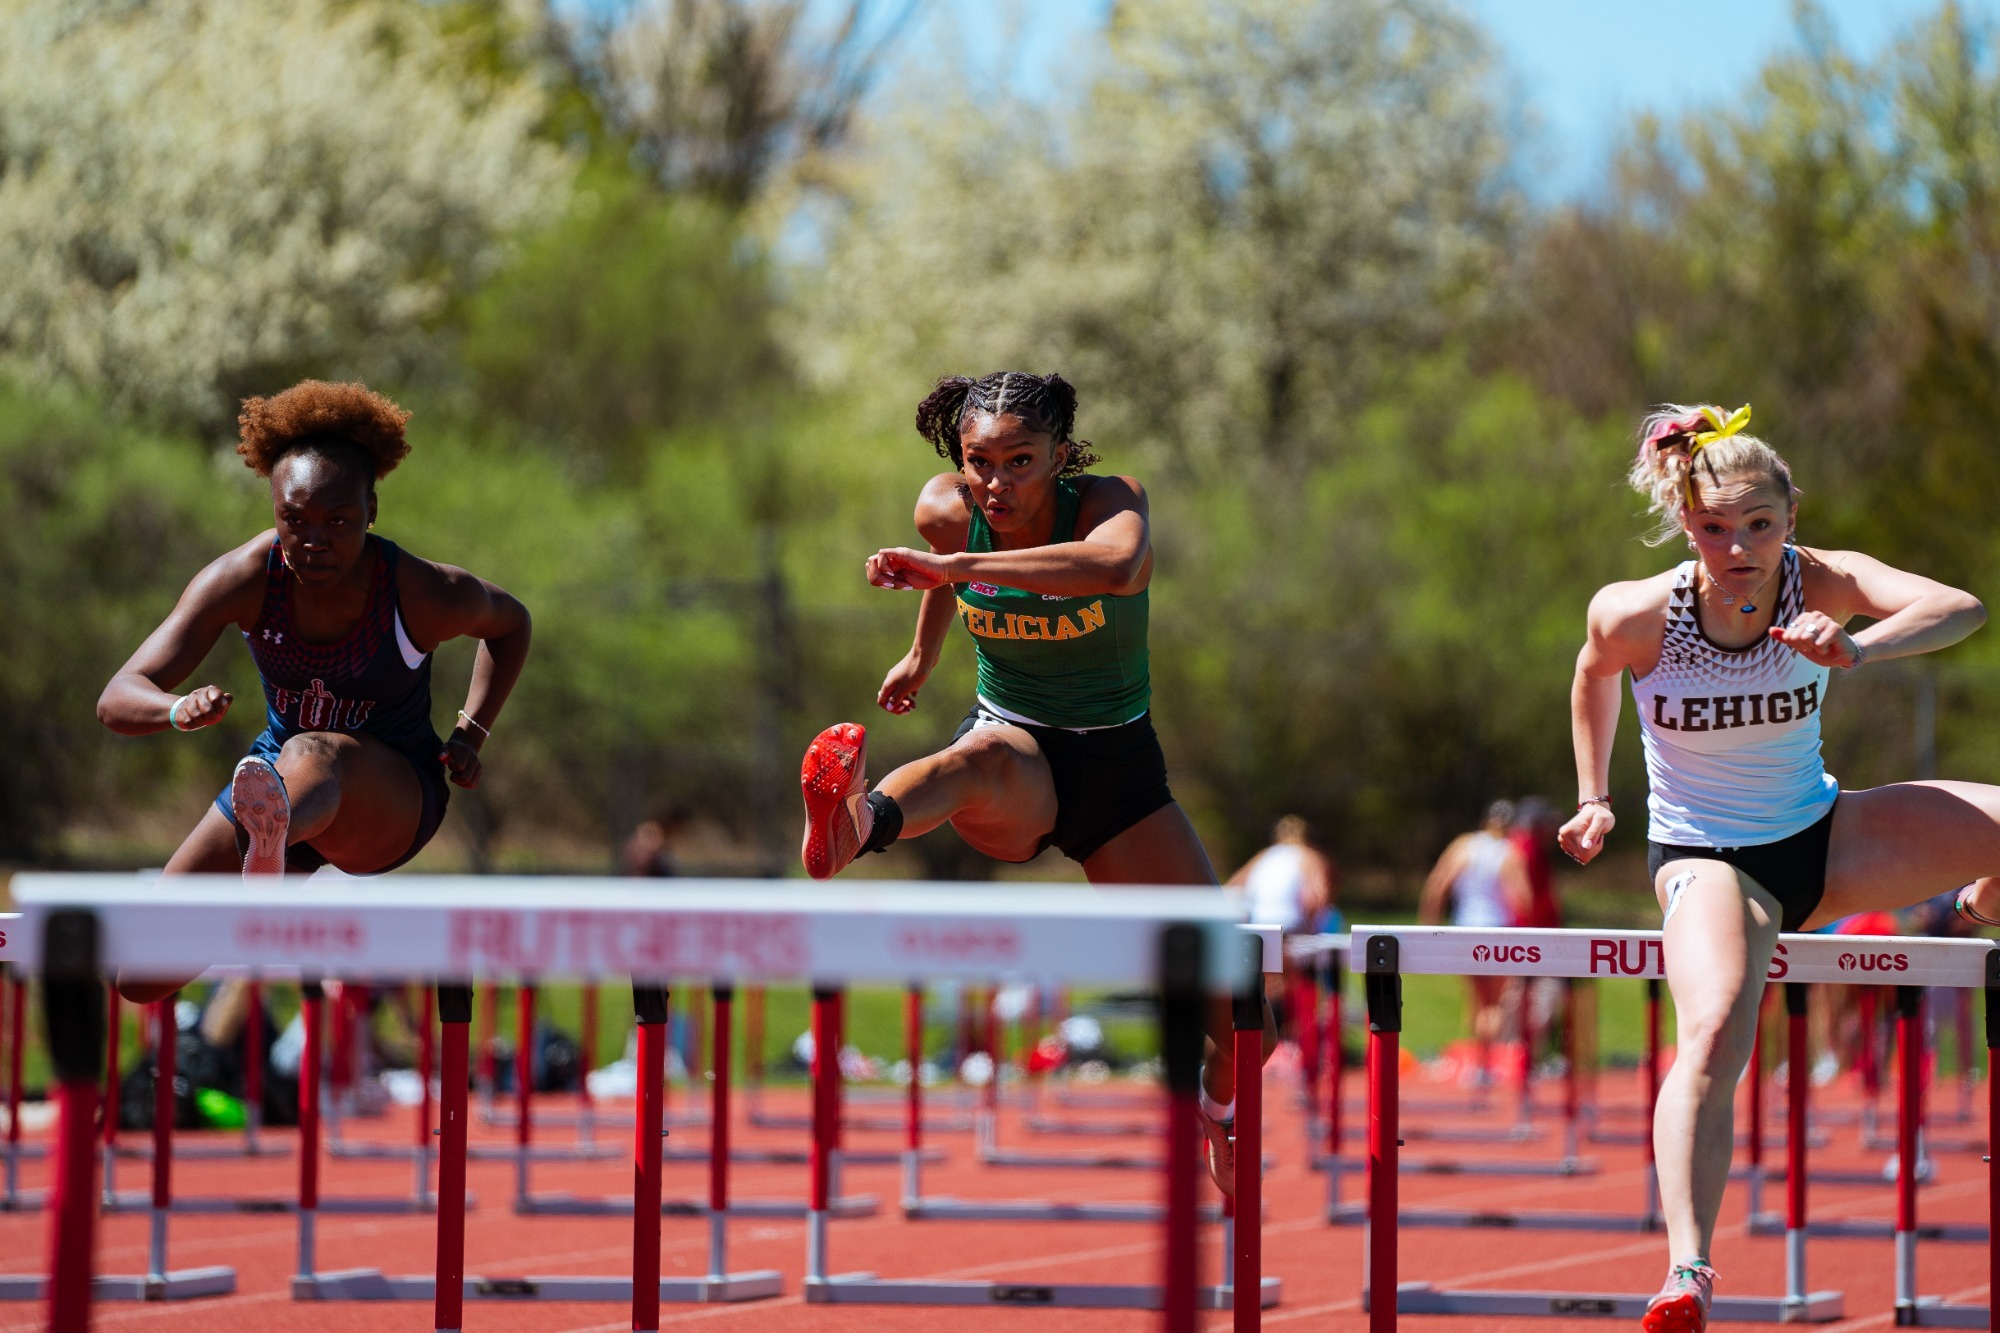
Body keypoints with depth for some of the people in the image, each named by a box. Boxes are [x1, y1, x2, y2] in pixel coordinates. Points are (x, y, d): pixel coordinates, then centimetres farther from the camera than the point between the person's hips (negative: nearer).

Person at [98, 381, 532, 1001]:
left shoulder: (427, 595, -21)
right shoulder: (244, 578, -20)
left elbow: (510, 623, 6)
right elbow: (119, 699, -26)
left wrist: (471, 733, -7)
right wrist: (180, 710, -49)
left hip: (395, 796, -4)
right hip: (282, 780, 4)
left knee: (312, 756, -40)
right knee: (143, 980, 1)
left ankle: (271, 838, -81)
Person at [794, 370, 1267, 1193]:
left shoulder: (1111, 503, -21)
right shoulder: (946, 512, -11)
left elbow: (1116, 564, -48)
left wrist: (954, 566, -55)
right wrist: (924, 652, 33)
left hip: (1117, 762, 1)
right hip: (1015, 738, 0)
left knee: (1242, 1021, -3)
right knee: (981, 757, -43)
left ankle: (1219, 1105, 34)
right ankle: (852, 828, -78)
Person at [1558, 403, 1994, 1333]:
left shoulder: (1819, 585, -17)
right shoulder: (1636, 617, -18)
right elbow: (1593, 675, 9)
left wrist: (1859, 647, -54)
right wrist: (1593, 798, 11)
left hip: (1822, 836, 3)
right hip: (1708, 859, -3)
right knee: (1714, 1032, -34)